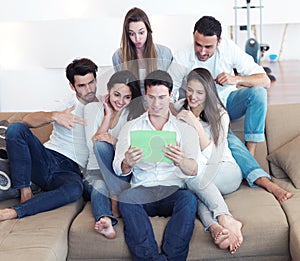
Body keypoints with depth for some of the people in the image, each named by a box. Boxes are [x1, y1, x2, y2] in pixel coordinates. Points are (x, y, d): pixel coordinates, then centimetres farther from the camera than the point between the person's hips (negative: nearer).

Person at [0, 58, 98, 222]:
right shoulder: (65, 105, 9)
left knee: (75, 189, -39)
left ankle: (14, 212, -39)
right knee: (16, 128, -25)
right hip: (47, 158, 1)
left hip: (70, 171, -1)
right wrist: (54, 116, -28)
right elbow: (28, 120, -7)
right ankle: (25, 192, -24)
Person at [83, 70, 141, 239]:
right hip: (97, 171, 1)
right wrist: (108, 115, -10)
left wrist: (115, 142, -25)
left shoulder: (133, 113, 1)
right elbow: (92, 146, -8)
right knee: (99, 186, -35)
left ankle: (116, 199, -36)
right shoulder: (93, 108, 3)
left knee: (102, 144, -30)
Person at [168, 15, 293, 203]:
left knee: (258, 92, -27)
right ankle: (263, 180, -35)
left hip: (227, 103, 3)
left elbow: (265, 81, -17)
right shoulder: (182, 60, -18)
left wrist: (236, 79, -36)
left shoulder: (229, 48, -15)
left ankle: (250, 154, -23)